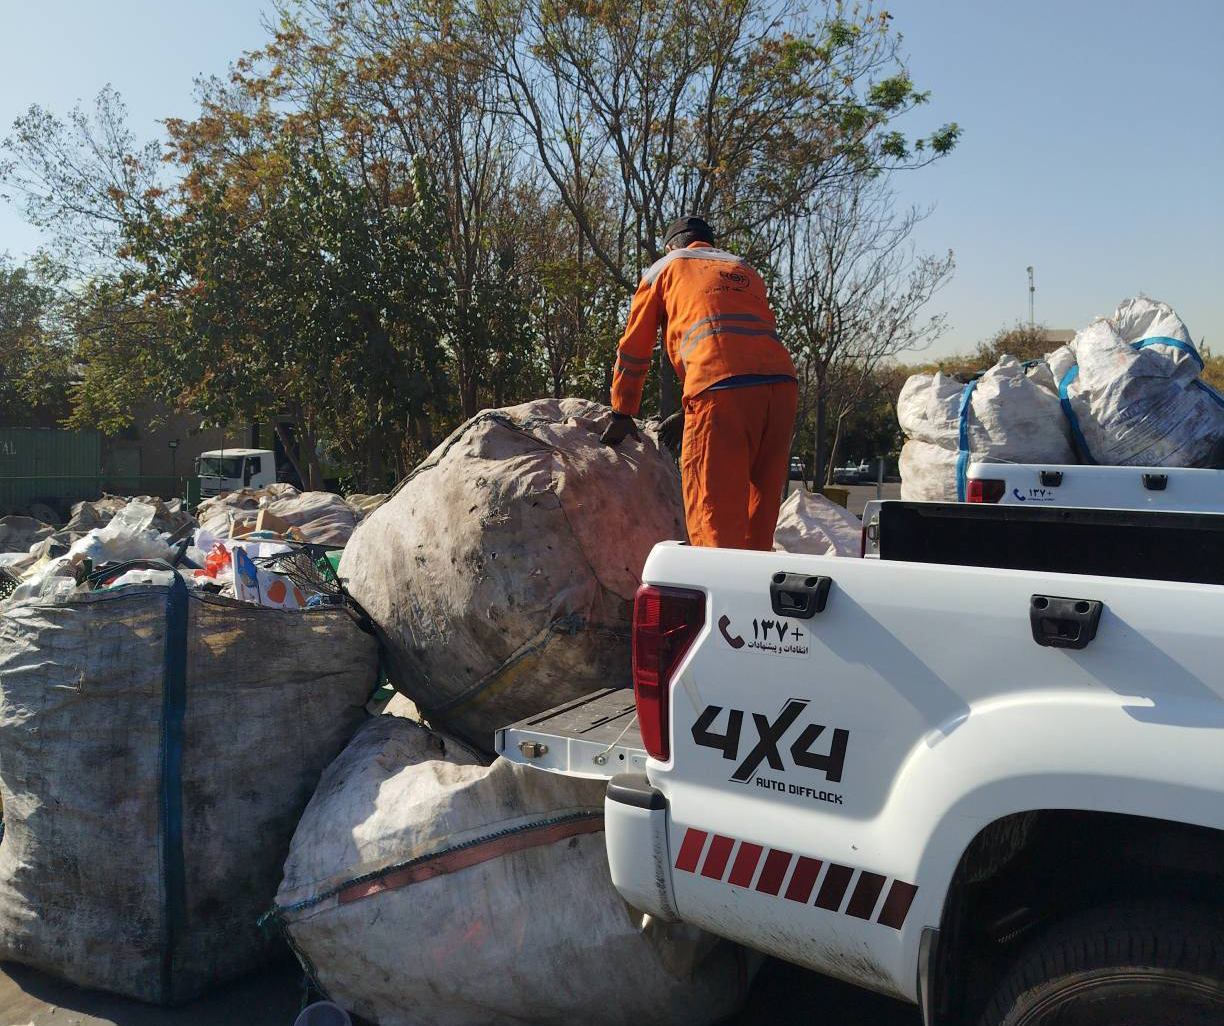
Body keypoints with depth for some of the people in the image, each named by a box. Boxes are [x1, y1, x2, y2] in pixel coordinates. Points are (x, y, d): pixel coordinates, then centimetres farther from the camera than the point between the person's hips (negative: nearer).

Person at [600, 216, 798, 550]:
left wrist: (622, 415, 32)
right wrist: (689, 413, 39)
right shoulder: (745, 271, 35)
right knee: (759, 525, 12)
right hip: (782, 385, 5)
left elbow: (633, 349, 22)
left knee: (716, 521, -6)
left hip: (721, 389, -5)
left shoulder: (665, 267, 21)